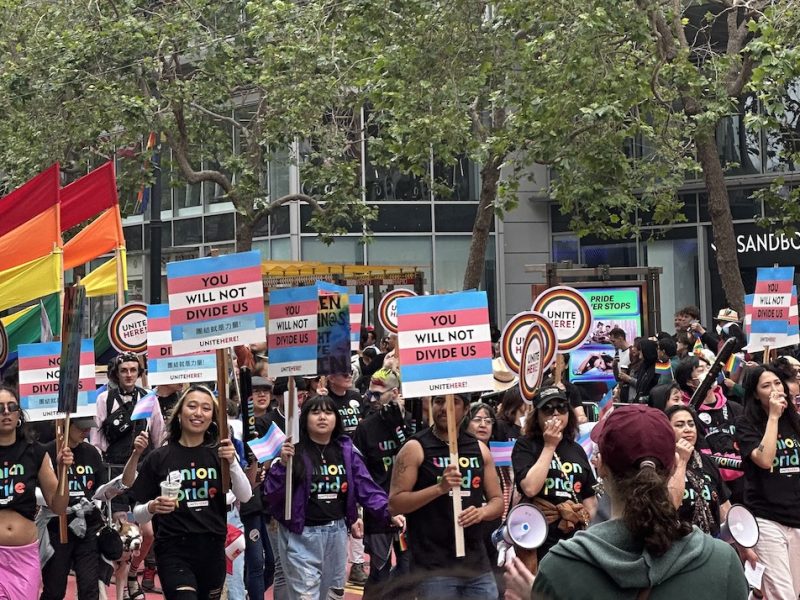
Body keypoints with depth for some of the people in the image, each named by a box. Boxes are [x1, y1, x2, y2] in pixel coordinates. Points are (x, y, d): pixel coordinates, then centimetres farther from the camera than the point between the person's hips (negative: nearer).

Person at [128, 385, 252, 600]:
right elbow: (138, 515, 3)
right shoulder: (158, 457, -1)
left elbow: (245, 497, -7)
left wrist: (232, 462, -20)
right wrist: (152, 508, -18)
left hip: (212, 551, 3)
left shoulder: (219, 453, 4)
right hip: (174, 552, -3)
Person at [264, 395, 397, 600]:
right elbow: (271, 496, -14)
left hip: (336, 533, 5)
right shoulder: (293, 450, -10)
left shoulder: (346, 450, 3)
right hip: (301, 536, -5)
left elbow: (367, 488, 0)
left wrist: (390, 512, -14)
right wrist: (282, 465, -28)